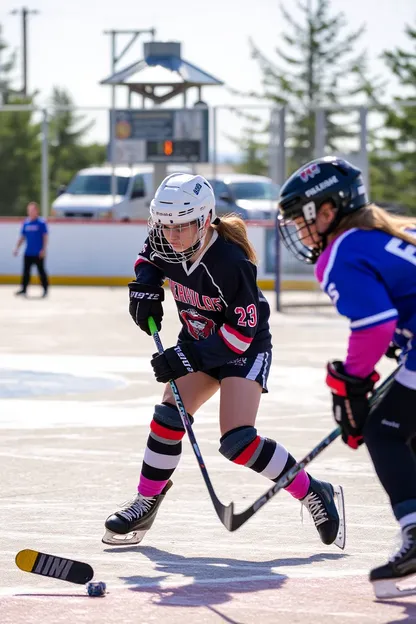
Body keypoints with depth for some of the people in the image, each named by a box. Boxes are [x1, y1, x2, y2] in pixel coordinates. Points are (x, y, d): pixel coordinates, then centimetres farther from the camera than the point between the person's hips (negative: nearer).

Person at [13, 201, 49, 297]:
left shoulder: (41, 223, -6)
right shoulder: (26, 223, 8)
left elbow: (45, 237, -6)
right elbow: (22, 237, 15)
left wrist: (44, 250, -13)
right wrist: (17, 248, 9)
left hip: (38, 253, -5)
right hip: (28, 252, 5)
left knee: (41, 270, 1)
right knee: (26, 270, 3)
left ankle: (45, 289, 10)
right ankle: (24, 288, 7)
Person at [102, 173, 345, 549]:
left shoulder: (230, 263, -33)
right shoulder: (166, 242, -14)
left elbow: (242, 332, -28)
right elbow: (150, 256, 13)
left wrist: (190, 357, -32)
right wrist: (145, 287, -8)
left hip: (245, 349, -7)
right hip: (198, 341, 7)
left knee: (237, 439, -19)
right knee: (169, 417, -5)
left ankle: (316, 495, -7)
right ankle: (146, 503, 13)